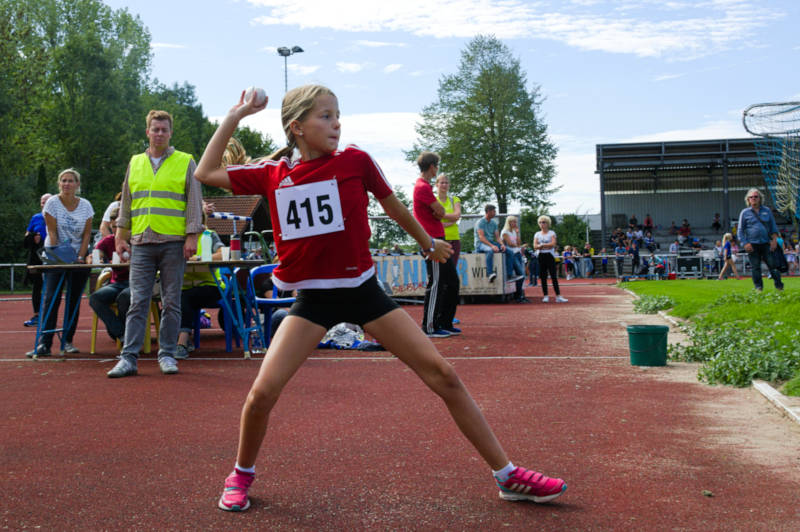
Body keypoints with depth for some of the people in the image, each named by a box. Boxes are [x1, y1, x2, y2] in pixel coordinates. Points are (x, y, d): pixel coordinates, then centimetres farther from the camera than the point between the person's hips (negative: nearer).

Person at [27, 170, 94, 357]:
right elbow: (52, 232, -9)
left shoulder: (85, 205, 0)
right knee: (51, 299, -11)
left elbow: (87, 234, 1)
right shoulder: (52, 203, -6)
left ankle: (68, 341, 10)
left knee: (74, 300, 1)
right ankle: (44, 343, -14)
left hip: (77, 256, 2)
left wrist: (80, 257, -9)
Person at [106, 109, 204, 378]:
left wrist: (192, 236, -7)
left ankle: (167, 354, 11)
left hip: (174, 243, -2)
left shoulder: (186, 162, 6)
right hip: (141, 243, 2)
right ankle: (129, 358, -1)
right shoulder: (135, 163, 15)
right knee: (137, 302, -2)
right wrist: (121, 236, 11)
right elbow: (126, 202, 18)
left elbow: (194, 202, 2)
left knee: (171, 302, 2)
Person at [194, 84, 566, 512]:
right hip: (313, 299, 1)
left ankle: (508, 476, 7)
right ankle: (241, 475, 20)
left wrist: (429, 245, 23)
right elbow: (205, 173, 8)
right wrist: (234, 116, 6)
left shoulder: (354, 161, -6)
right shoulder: (271, 175, 0)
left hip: (362, 289, -1)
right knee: (262, 392, -12)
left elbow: (394, 207, 9)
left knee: (443, 375, -5)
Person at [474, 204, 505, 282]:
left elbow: (497, 236, 10)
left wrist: (502, 244, -12)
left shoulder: (494, 223, 14)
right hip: (480, 244, -7)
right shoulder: (480, 222, -8)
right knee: (490, 250, -41)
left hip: (491, 243, 7)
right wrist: (492, 246, -30)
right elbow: (481, 237, -18)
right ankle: (490, 273, -48)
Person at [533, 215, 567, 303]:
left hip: (550, 256, -3)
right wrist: (547, 246, -12)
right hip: (540, 256, 3)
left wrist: (542, 245, -9)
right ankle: (545, 296, 7)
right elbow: (535, 246, 1)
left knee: (554, 276, -7)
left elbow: (553, 243, -9)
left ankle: (558, 296, -10)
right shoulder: (537, 234, 13)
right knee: (543, 277, 2)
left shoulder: (551, 233, 6)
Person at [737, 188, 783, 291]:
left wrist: (774, 240, 1)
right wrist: (745, 243, -5)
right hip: (752, 245, -1)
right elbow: (740, 230, 6)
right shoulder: (745, 212, 7)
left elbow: (773, 227, 15)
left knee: (772, 265, -3)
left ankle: (779, 286, 5)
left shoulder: (767, 211, 12)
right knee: (755, 267, -1)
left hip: (766, 243, 1)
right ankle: (758, 287, 7)